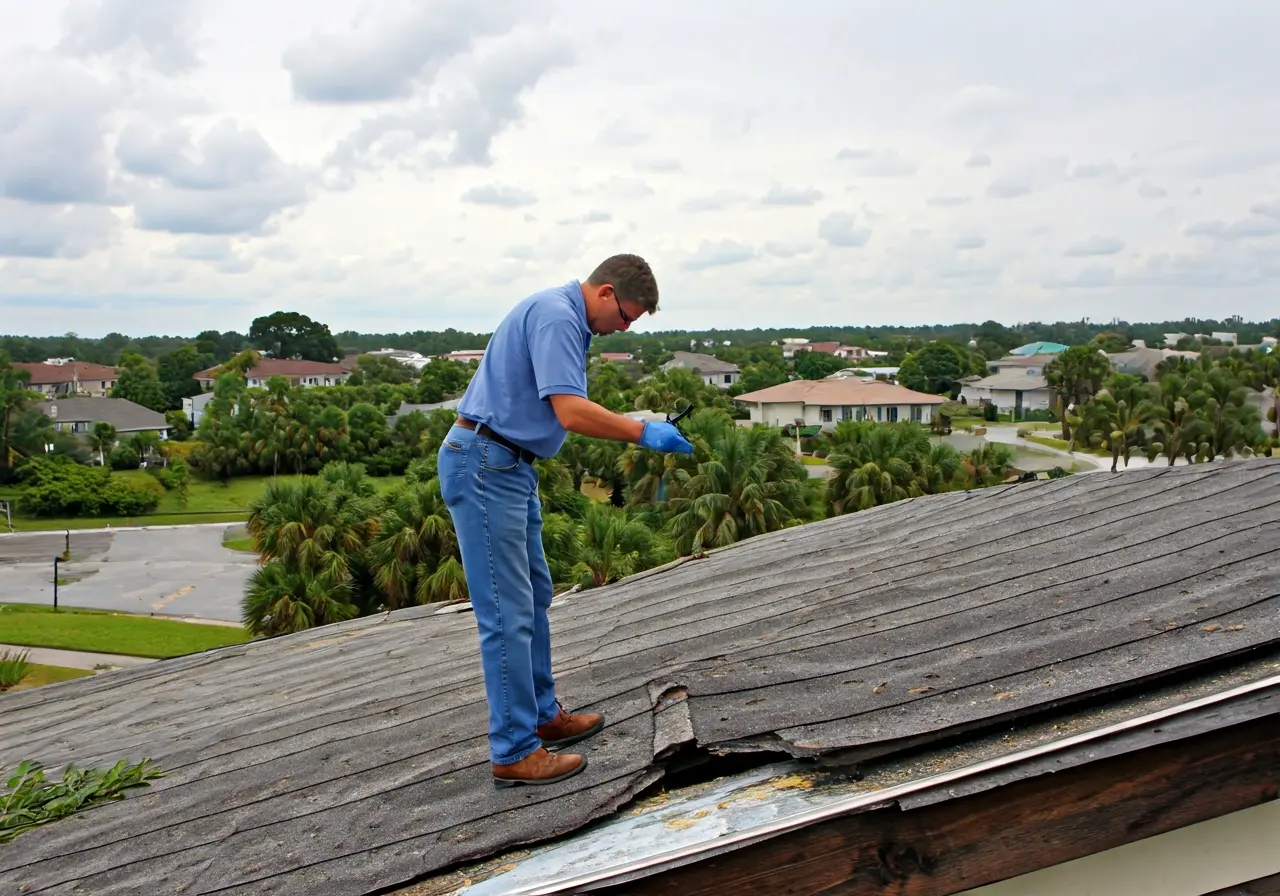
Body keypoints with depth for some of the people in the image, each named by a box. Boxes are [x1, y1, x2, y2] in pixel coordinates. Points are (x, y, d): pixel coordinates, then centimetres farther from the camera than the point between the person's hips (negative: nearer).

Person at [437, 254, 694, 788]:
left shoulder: (564, 317, 16)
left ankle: (542, 715, 29)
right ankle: (514, 753, 1)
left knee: (534, 598, 17)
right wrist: (643, 432, -15)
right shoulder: (555, 316, -17)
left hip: (509, 466, 11)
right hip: (484, 467, -11)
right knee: (508, 612, -7)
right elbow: (572, 413, -26)